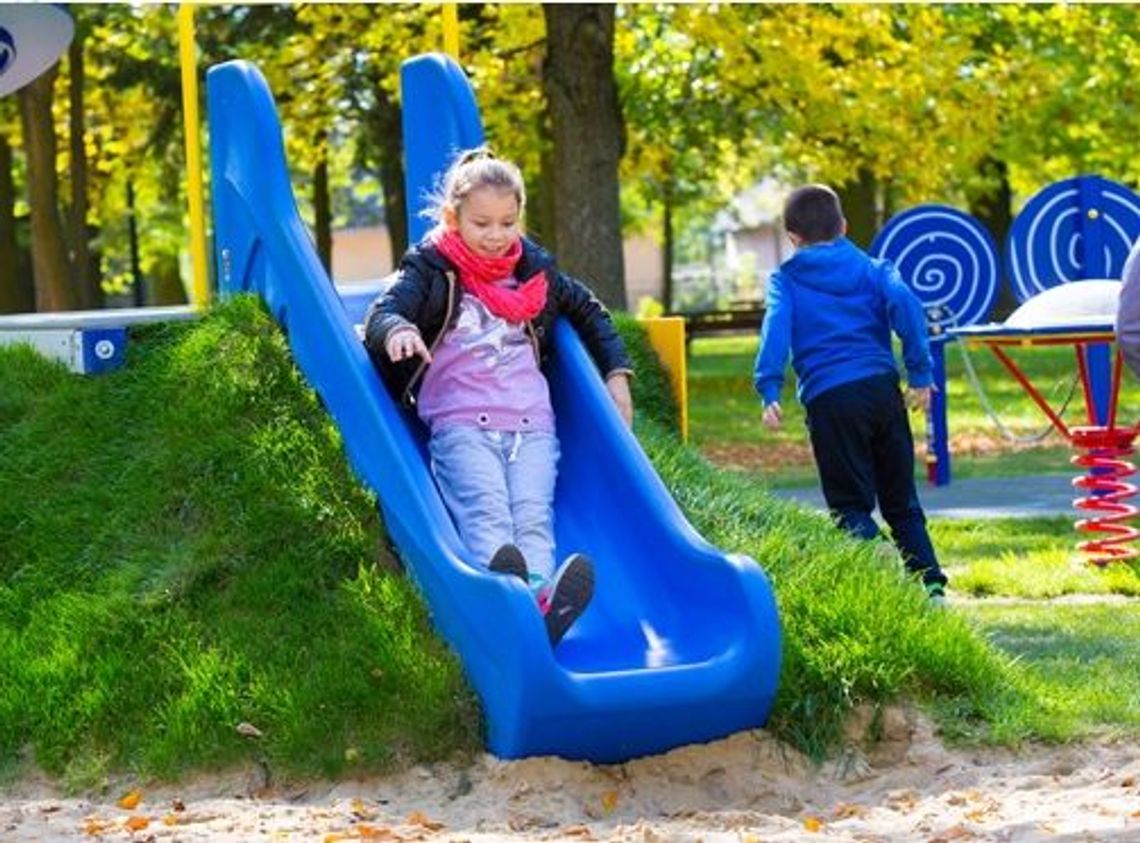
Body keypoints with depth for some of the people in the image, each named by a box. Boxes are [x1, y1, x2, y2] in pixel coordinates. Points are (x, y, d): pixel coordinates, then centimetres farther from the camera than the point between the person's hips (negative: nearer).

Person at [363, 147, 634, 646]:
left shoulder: (534, 271, 22)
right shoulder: (430, 270, 9)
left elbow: (589, 312, 36)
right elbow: (380, 313, -7)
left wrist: (616, 375, 24)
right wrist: (396, 329, -32)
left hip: (531, 423, 3)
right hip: (459, 422, -3)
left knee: (533, 514, -25)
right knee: (484, 512, -31)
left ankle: (541, 597, -52)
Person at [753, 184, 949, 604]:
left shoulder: (786, 279, 9)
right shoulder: (872, 268, 14)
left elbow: (776, 327, -7)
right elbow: (904, 305, -3)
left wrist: (770, 391, -14)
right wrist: (920, 374, -3)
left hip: (829, 398, -3)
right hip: (881, 387, 3)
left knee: (852, 506, 1)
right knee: (901, 501, 13)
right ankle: (929, 584, 9)